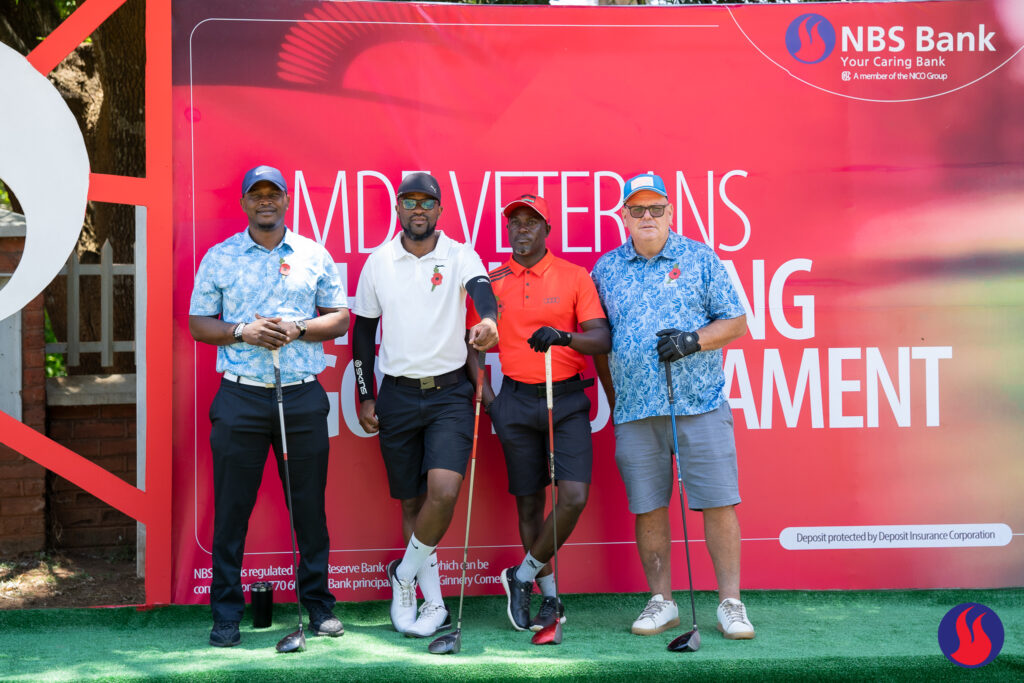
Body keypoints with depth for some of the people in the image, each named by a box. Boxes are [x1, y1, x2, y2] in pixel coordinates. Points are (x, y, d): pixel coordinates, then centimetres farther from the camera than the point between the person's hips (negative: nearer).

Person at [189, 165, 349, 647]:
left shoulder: (314, 256, 10)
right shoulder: (219, 258, 8)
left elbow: (339, 317, 9)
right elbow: (198, 323, 6)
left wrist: (296, 329, -9)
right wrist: (243, 332, -11)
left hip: (303, 396, 1)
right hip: (240, 397, -1)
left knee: (310, 506, 5)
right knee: (231, 508, 1)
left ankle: (318, 604, 18)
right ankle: (226, 614, 10)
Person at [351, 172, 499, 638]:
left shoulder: (460, 257, -1)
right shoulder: (378, 262, 5)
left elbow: (481, 290, -23)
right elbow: (363, 330, 11)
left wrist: (488, 321, -46)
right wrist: (365, 396, 7)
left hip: (449, 393, -2)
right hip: (397, 394, 2)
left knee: (444, 491, -18)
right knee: (412, 501, 6)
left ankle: (405, 573, 8)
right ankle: (432, 604, 17)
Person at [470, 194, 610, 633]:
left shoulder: (575, 277, 0)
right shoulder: (491, 282, 6)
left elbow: (601, 338, -6)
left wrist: (564, 337, -26)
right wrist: (484, 394, 1)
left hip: (567, 399, -1)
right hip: (516, 401, 2)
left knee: (574, 496, -13)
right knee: (529, 502, 6)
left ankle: (525, 573, 8)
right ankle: (550, 596, 20)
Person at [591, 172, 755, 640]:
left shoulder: (701, 259, 6)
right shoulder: (606, 270, 12)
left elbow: (736, 322, 5)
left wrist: (693, 341, -12)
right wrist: (613, 399, 13)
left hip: (701, 404, -2)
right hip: (635, 410, 2)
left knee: (718, 503, -4)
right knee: (647, 508, 4)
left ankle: (730, 602, 4)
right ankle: (661, 601, 15)